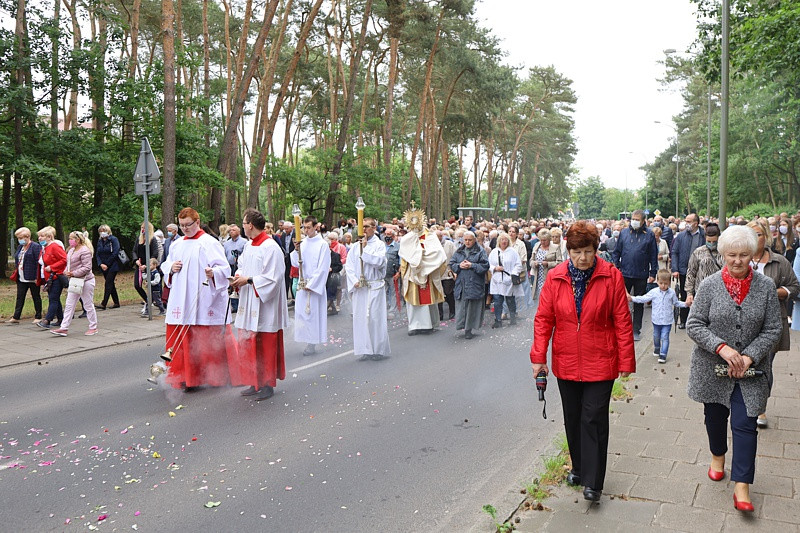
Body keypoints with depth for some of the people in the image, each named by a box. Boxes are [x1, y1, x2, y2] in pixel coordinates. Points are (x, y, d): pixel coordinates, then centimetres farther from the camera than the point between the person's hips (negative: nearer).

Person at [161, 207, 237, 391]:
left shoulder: (209, 243, -4)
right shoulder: (176, 244, 16)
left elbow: (224, 268, -11)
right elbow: (165, 266, 26)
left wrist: (213, 273, -32)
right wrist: (171, 268, 2)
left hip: (205, 301, -6)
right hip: (181, 301, 6)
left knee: (208, 340, -2)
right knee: (184, 339, 5)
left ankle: (217, 375, 10)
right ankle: (188, 377, 14)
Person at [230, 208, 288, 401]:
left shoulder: (270, 247, -15)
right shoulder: (248, 246, 12)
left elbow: (272, 277, -18)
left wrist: (248, 280, -18)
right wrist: (238, 278, 0)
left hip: (264, 305, -9)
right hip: (248, 305, 9)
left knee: (265, 346, 0)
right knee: (248, 344, 12)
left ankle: (267, 384, 11)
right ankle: (255, 383, 22)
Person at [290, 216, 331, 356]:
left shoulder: (323, 244, -7)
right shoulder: (302, 243, 8)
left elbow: (323, 268, -9)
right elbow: (296, 263, 6)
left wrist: (311, 285, -11)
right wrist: (296, 250, -12)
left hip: (315, 284, -5)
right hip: (302, 284, 5)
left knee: (313, 312, -3)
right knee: (301, 311, 5)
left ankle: (312, 344, 4)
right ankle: (308, 342, 14)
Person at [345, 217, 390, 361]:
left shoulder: (379, 245, 1)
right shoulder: (356, 246, 11)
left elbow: (379, 261, -16)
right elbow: (349, 265, 6)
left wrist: (365, 249, -12)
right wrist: (354, 281, -8)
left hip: (375, 287, -4)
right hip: (358, 287, 4)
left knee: (375, 317, -4)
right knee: (360, 317, 4)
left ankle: (379, 350, 5)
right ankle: (366, 350, 12)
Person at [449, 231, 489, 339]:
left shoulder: (480, 251, 1)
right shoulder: (458, 252, 14)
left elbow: (485, 265, -5)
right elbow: (451, 264, 13)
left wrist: (472, 265, -13)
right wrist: (459, 265, -7)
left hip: (475, 284, -3)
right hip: (461, 284, 3)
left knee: (472, 307, -2)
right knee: (461, 306, 0)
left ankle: (469, 329, 4)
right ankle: (463, 325, 9)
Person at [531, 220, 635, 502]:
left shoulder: (611, 277, -9)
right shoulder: (555, 278, -3)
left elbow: (622, 321, -6)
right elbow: (543, 319, 0)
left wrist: (626, 360, -6)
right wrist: (539, 356, -5)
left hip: (599, 362, -3)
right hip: (566, 362, 3)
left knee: (594, 419, -3)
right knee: (572, 418, 16)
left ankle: (593, 481, 8)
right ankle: (579, 468, 35)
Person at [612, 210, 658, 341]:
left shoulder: (649, 235, 0)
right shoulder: (624, 233, 4)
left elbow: (653, 255, 2)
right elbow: (616, 252, 8)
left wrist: (653, 273, -1)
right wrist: (616, 268, 0)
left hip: (641, 276, -1)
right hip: (625, 274, 1)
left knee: (639, 303, 9)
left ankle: (636, 330, 18)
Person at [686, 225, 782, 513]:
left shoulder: (765, 286, -5)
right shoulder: (710, 285, -7)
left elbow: (773, 329, -2)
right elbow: (694, 324, -8)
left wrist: (749, 357, -14)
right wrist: (722, 347, -21)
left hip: (750, 370, 0)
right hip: (713, 367, 1)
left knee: (745, 424, -3)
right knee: (715, 416, 17)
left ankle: (742, 486, 5)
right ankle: (718, 456, 45)